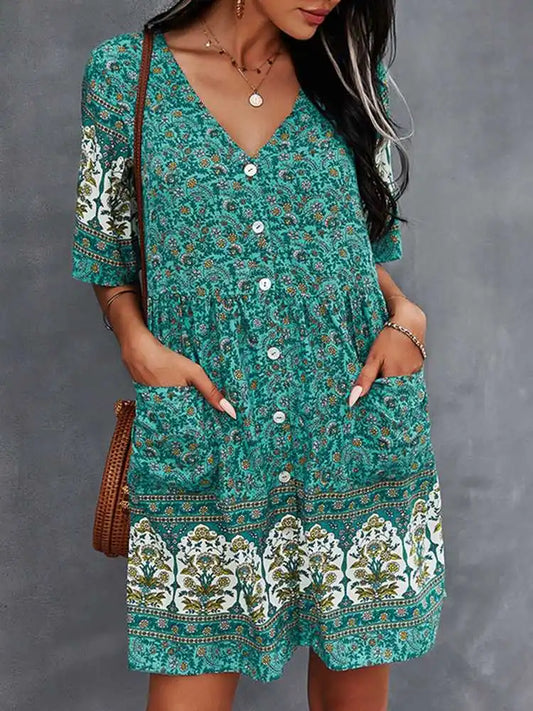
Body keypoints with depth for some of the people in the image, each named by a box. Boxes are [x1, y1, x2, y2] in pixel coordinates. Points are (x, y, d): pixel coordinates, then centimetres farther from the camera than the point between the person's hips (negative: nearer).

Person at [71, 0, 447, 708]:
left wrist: (406, 314, -3)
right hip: (203, 432, -2)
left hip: (356, 423, 2)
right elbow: (108, 254, 7)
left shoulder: (350, 80, 8)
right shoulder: (125, 72, 2)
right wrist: (137, 341, -10)